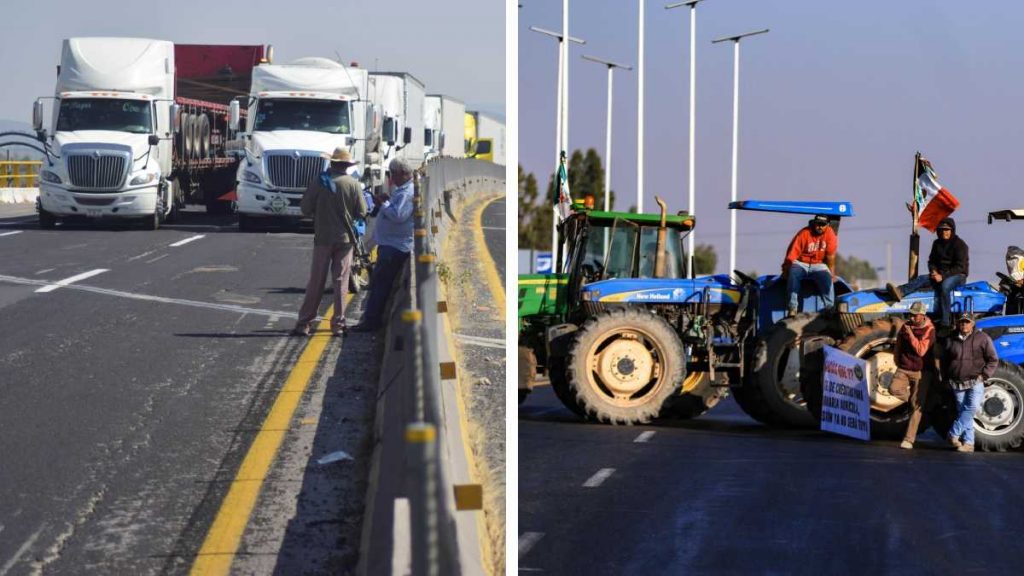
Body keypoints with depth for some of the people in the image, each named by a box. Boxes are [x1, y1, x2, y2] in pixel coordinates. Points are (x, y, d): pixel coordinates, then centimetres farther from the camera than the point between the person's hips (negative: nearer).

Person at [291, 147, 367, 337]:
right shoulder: (353, 184, -6)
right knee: (340, 282, 6)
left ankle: (304, 323, 6)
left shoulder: (318, 182, -6)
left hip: (323, 237, 0)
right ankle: (338, 324, 5)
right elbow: (361, 212, -4)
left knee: (316, 281, 6)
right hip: (345, 238, 0)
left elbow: (305, 209, -4)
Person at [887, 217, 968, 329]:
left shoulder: (960, 244, -8)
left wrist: (943, 276, -22)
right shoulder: (937, 243, 12)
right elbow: (932, 261, 18)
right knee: (922, 279, -19)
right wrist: (934, 272, -6)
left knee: (944, 286, -38)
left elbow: (960, 266, -14)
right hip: (940, 274, 7)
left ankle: (945, 323, -44)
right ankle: (900, 291, -47)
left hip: (958, 275, -7)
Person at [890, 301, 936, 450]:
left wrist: (911, 334, -24)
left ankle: (909, 439, -4)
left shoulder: (929, 330, -11)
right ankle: (913, 400, 6)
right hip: (904, 369, 5)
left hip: (921, 371, -5)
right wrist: (898, 361, 18)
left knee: (916, 406, -6)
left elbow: (921, 350, -23)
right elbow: (898, 345, 21)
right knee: (894, 388, -24)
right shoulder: (906, 326, 6)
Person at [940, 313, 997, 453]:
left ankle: (954, 434, -10)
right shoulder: (951, 340, 9)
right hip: (958, 383, 3)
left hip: (975, 382, -3)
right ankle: (968, 443, 6)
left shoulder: (982, 338, 0)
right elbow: (944, 361, 19)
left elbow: (993, 360, 1)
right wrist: (946, 378, 11)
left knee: (971, 408, -19)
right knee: (963, 412, 3)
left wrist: (984, 375, -8)